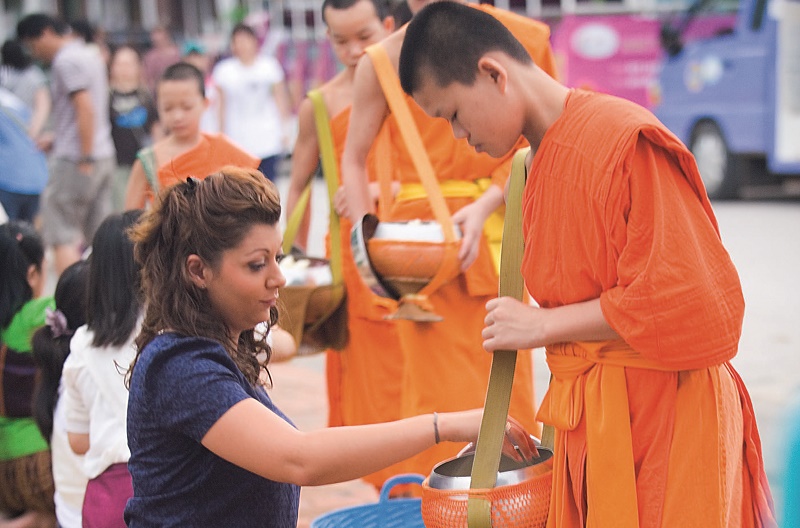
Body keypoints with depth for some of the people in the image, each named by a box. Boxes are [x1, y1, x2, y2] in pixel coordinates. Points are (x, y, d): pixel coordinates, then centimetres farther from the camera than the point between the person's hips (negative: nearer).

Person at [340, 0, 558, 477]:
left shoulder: (523, 39, 0)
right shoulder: (384, 62, -1)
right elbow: (354, 160, 7)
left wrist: (484, 206, -12)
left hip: (497, 233, 1)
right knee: (443, 389, -2)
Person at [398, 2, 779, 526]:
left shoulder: (625, 139, -16)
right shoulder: (542, 160, 11)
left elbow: (689, 301, -19)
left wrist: (542, 325, -13)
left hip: (661, 418, -8)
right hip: (590, 421, 8)